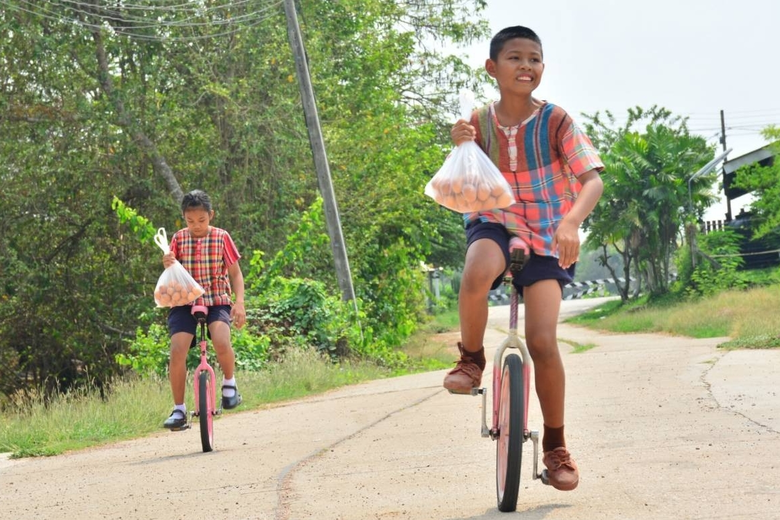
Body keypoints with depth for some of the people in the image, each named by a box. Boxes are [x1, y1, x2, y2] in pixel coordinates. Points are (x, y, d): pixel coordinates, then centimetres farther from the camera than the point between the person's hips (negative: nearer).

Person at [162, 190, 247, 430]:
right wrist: (167, 265, -17)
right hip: (185, 303, 2)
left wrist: (239, 302, -10)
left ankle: (229, 382, 1)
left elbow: (235, 273, 4)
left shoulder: (221, 237, 0)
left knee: (221, 343, -30)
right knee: (177, 352, -18)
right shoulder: (179, 239, 4)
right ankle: (179, 410, -3)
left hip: (217, 302, -2)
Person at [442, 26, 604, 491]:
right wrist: (461, 149, -23)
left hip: (547, 238, -1)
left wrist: (571, 221, -38)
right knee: (477, 273, -37)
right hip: (496, 224, 1)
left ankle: (556, 446, 5)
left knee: (543, 343, -16)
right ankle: (471, 360, -9)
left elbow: (593, 180, -18)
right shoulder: (480, 122, -1)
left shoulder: (555, 121, -10)